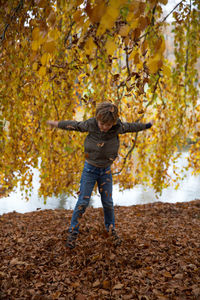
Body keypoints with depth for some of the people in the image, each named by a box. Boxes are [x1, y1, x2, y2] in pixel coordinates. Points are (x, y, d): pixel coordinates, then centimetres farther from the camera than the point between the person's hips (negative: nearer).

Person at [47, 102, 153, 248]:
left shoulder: (118, 126, -15)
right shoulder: (91, 124, -20)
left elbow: (130, 127, 5)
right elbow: (75, 125, -3)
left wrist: (146, 126, 23)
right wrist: (57, 123, 11)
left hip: (106, 170, 2)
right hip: (90, 169, -2)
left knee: (108, 202, 9)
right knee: (83, 202, -3)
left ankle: (111, 229, 32)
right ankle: (73, 233, 12)